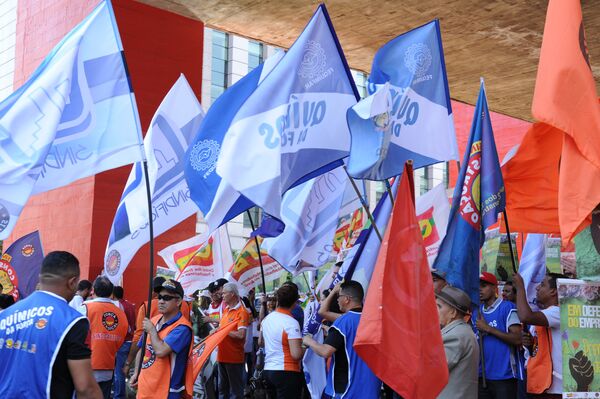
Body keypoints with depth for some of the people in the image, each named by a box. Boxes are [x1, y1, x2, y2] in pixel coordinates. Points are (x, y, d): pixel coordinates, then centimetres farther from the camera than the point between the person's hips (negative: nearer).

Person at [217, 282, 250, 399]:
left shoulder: (242, 312, -15)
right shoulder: (226, 309, 10)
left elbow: (241, 335, -25)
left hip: (234, 358, -8)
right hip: (222, 356, 8)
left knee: (235, 389, 2)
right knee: (222, 388, 18)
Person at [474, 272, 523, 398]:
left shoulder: (508, 308, -6)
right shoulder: (476, 312, 11)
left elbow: (517, 340, -16)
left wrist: (488, 328, -14)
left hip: (504, 376, -6)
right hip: (482, 376, 6)